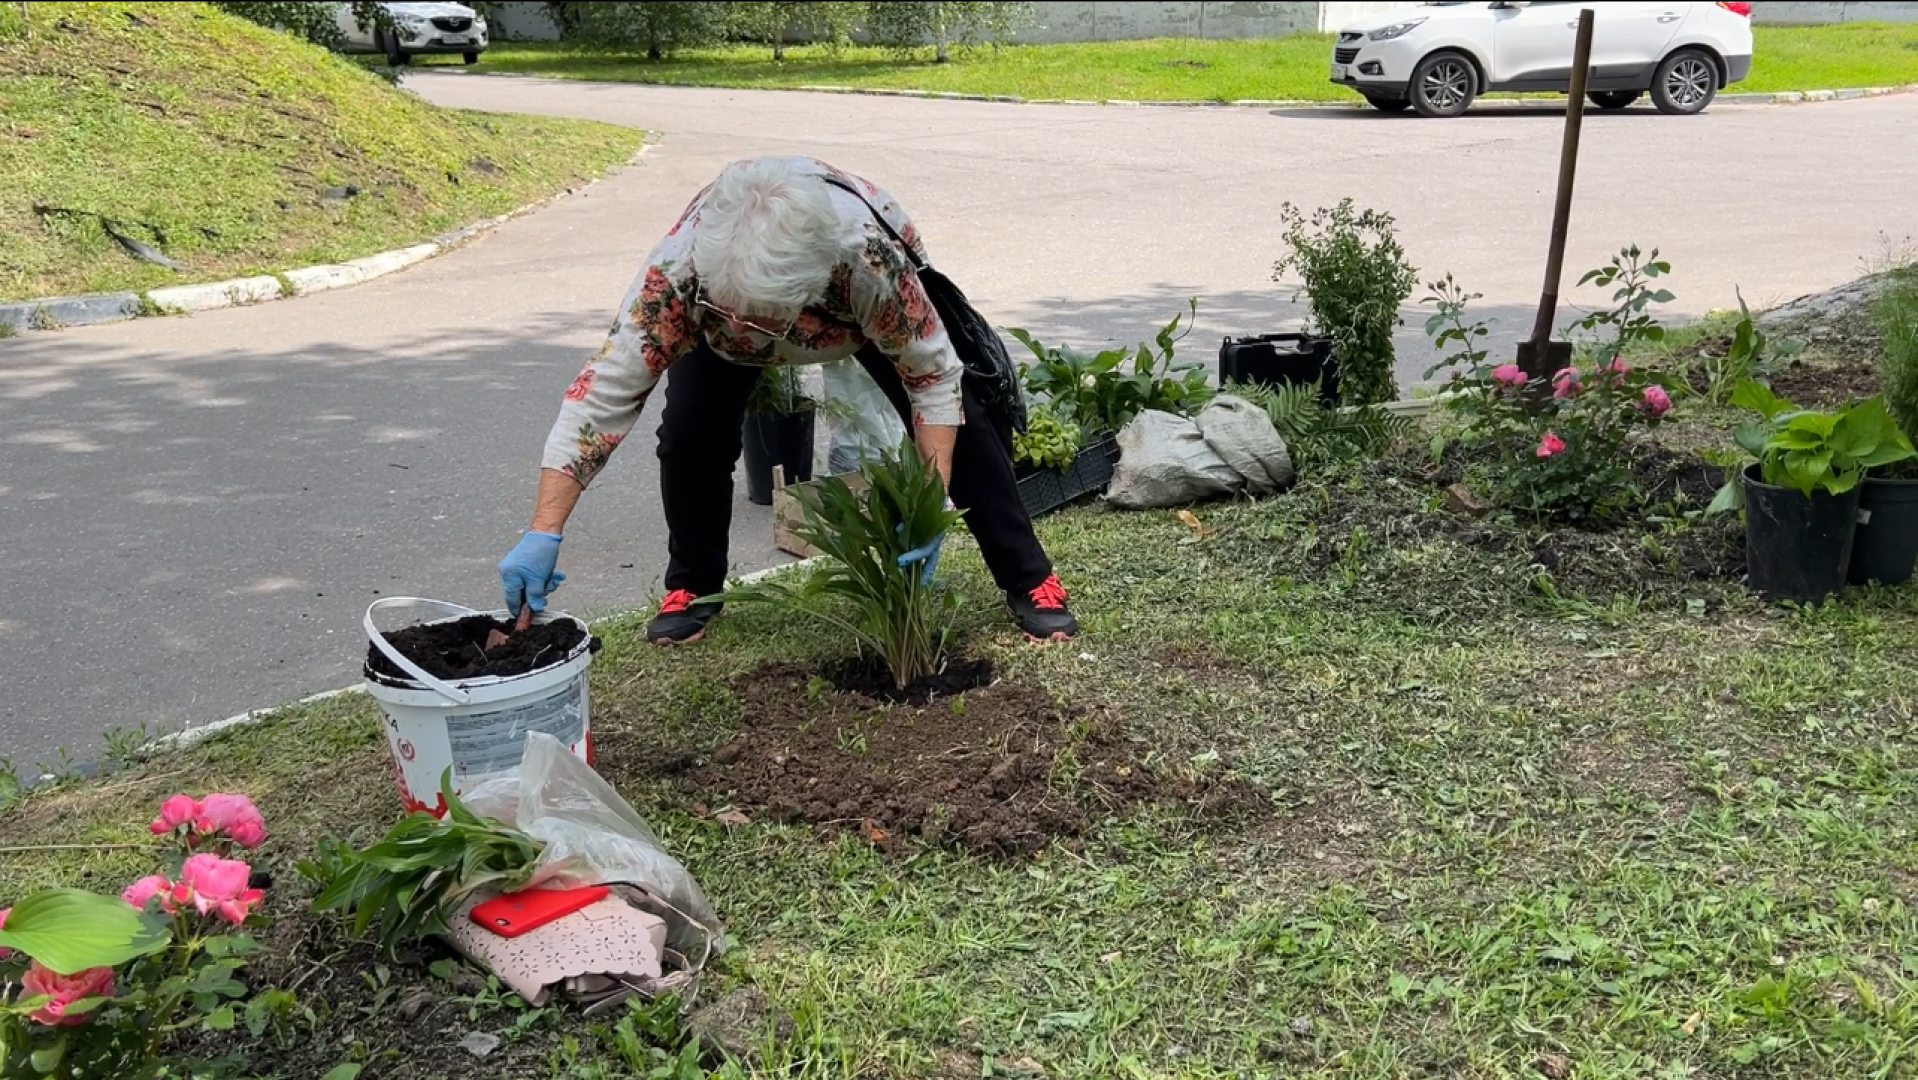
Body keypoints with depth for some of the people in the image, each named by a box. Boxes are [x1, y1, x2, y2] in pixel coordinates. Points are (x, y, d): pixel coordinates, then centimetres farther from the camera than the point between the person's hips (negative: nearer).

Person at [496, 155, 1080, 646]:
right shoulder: (676, 271, -42)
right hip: (725, 286, 1)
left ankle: (1030, 580, 7)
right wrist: (543, 535, -41)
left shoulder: (870, 253, -46)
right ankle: (693, 588, 9)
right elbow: (603, 393, -38)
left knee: (958, 418, -10)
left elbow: (935, 378, -32)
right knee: (689, 433, -16)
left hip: (868, 299, -1)